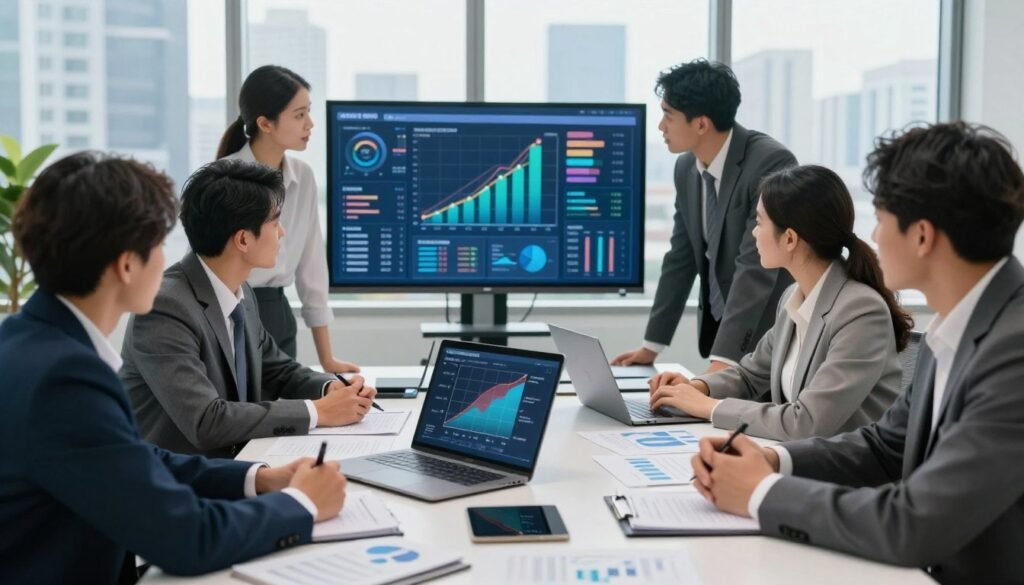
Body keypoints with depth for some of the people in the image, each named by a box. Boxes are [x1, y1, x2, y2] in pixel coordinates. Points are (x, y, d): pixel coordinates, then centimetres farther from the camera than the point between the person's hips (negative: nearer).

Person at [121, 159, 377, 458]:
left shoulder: (240, 293, 2)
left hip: (230, 465, 7)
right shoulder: (165, 307, -22)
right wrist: (315, 412, -22)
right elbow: (205, 421, -28)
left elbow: (277, 369, 16)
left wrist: (331, 387, -4)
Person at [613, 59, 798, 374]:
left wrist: (724, 358, -33)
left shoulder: (771, 162, -22)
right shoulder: (687, 167, 0)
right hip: (719, 325, 6)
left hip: (769, 333, -6)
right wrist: (652, 345, 8)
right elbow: (681, 259, 7)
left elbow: (756, 267, -28)